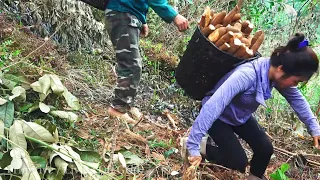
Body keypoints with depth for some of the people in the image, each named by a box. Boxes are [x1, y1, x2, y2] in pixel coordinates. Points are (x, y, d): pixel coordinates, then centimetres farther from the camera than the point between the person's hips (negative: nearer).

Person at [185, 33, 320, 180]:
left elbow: (297, 99, 2)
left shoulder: (278, 75, -17)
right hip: (219, 117, -7)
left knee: (266, 149, 0)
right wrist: (193, 146, -46)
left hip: (241, 116, 7)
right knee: (239, 162, -11)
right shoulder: (247, 76, -41)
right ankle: (202, 146, 10)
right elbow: (212, 107, -46)